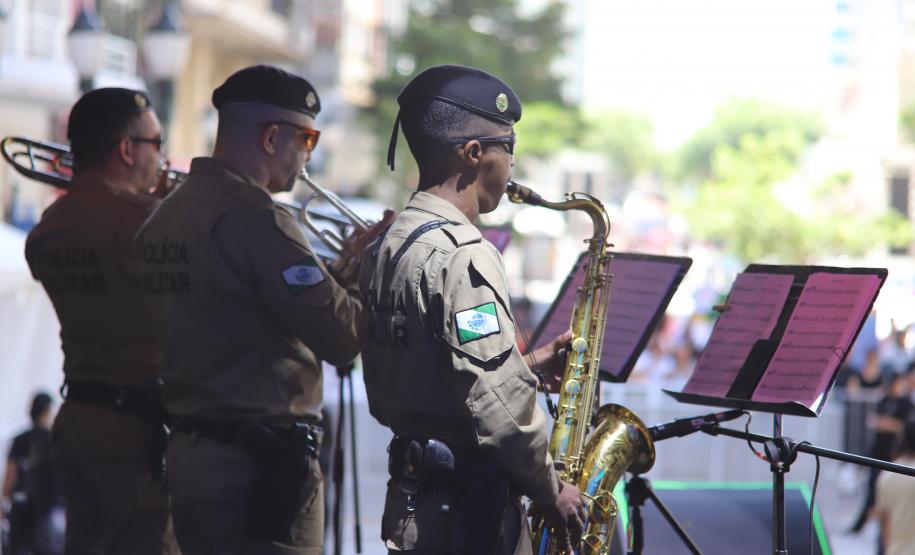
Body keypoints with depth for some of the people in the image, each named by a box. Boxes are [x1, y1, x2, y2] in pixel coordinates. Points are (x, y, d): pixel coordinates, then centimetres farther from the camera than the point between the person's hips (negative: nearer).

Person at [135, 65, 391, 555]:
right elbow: (343, 339, -19)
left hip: (185, 454, 9)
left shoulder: (165, 215, 12)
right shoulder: (254, 217, -17)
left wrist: (346, 265, 14)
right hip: (261, 462, -9)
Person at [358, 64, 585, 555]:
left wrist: (528, 365, 14)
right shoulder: (460, 255, -18)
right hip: (470, 508, -10)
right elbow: (499, 407, -23)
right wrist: (550, 492, -10)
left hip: (411, 499, 10)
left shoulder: (387, 249, 12)